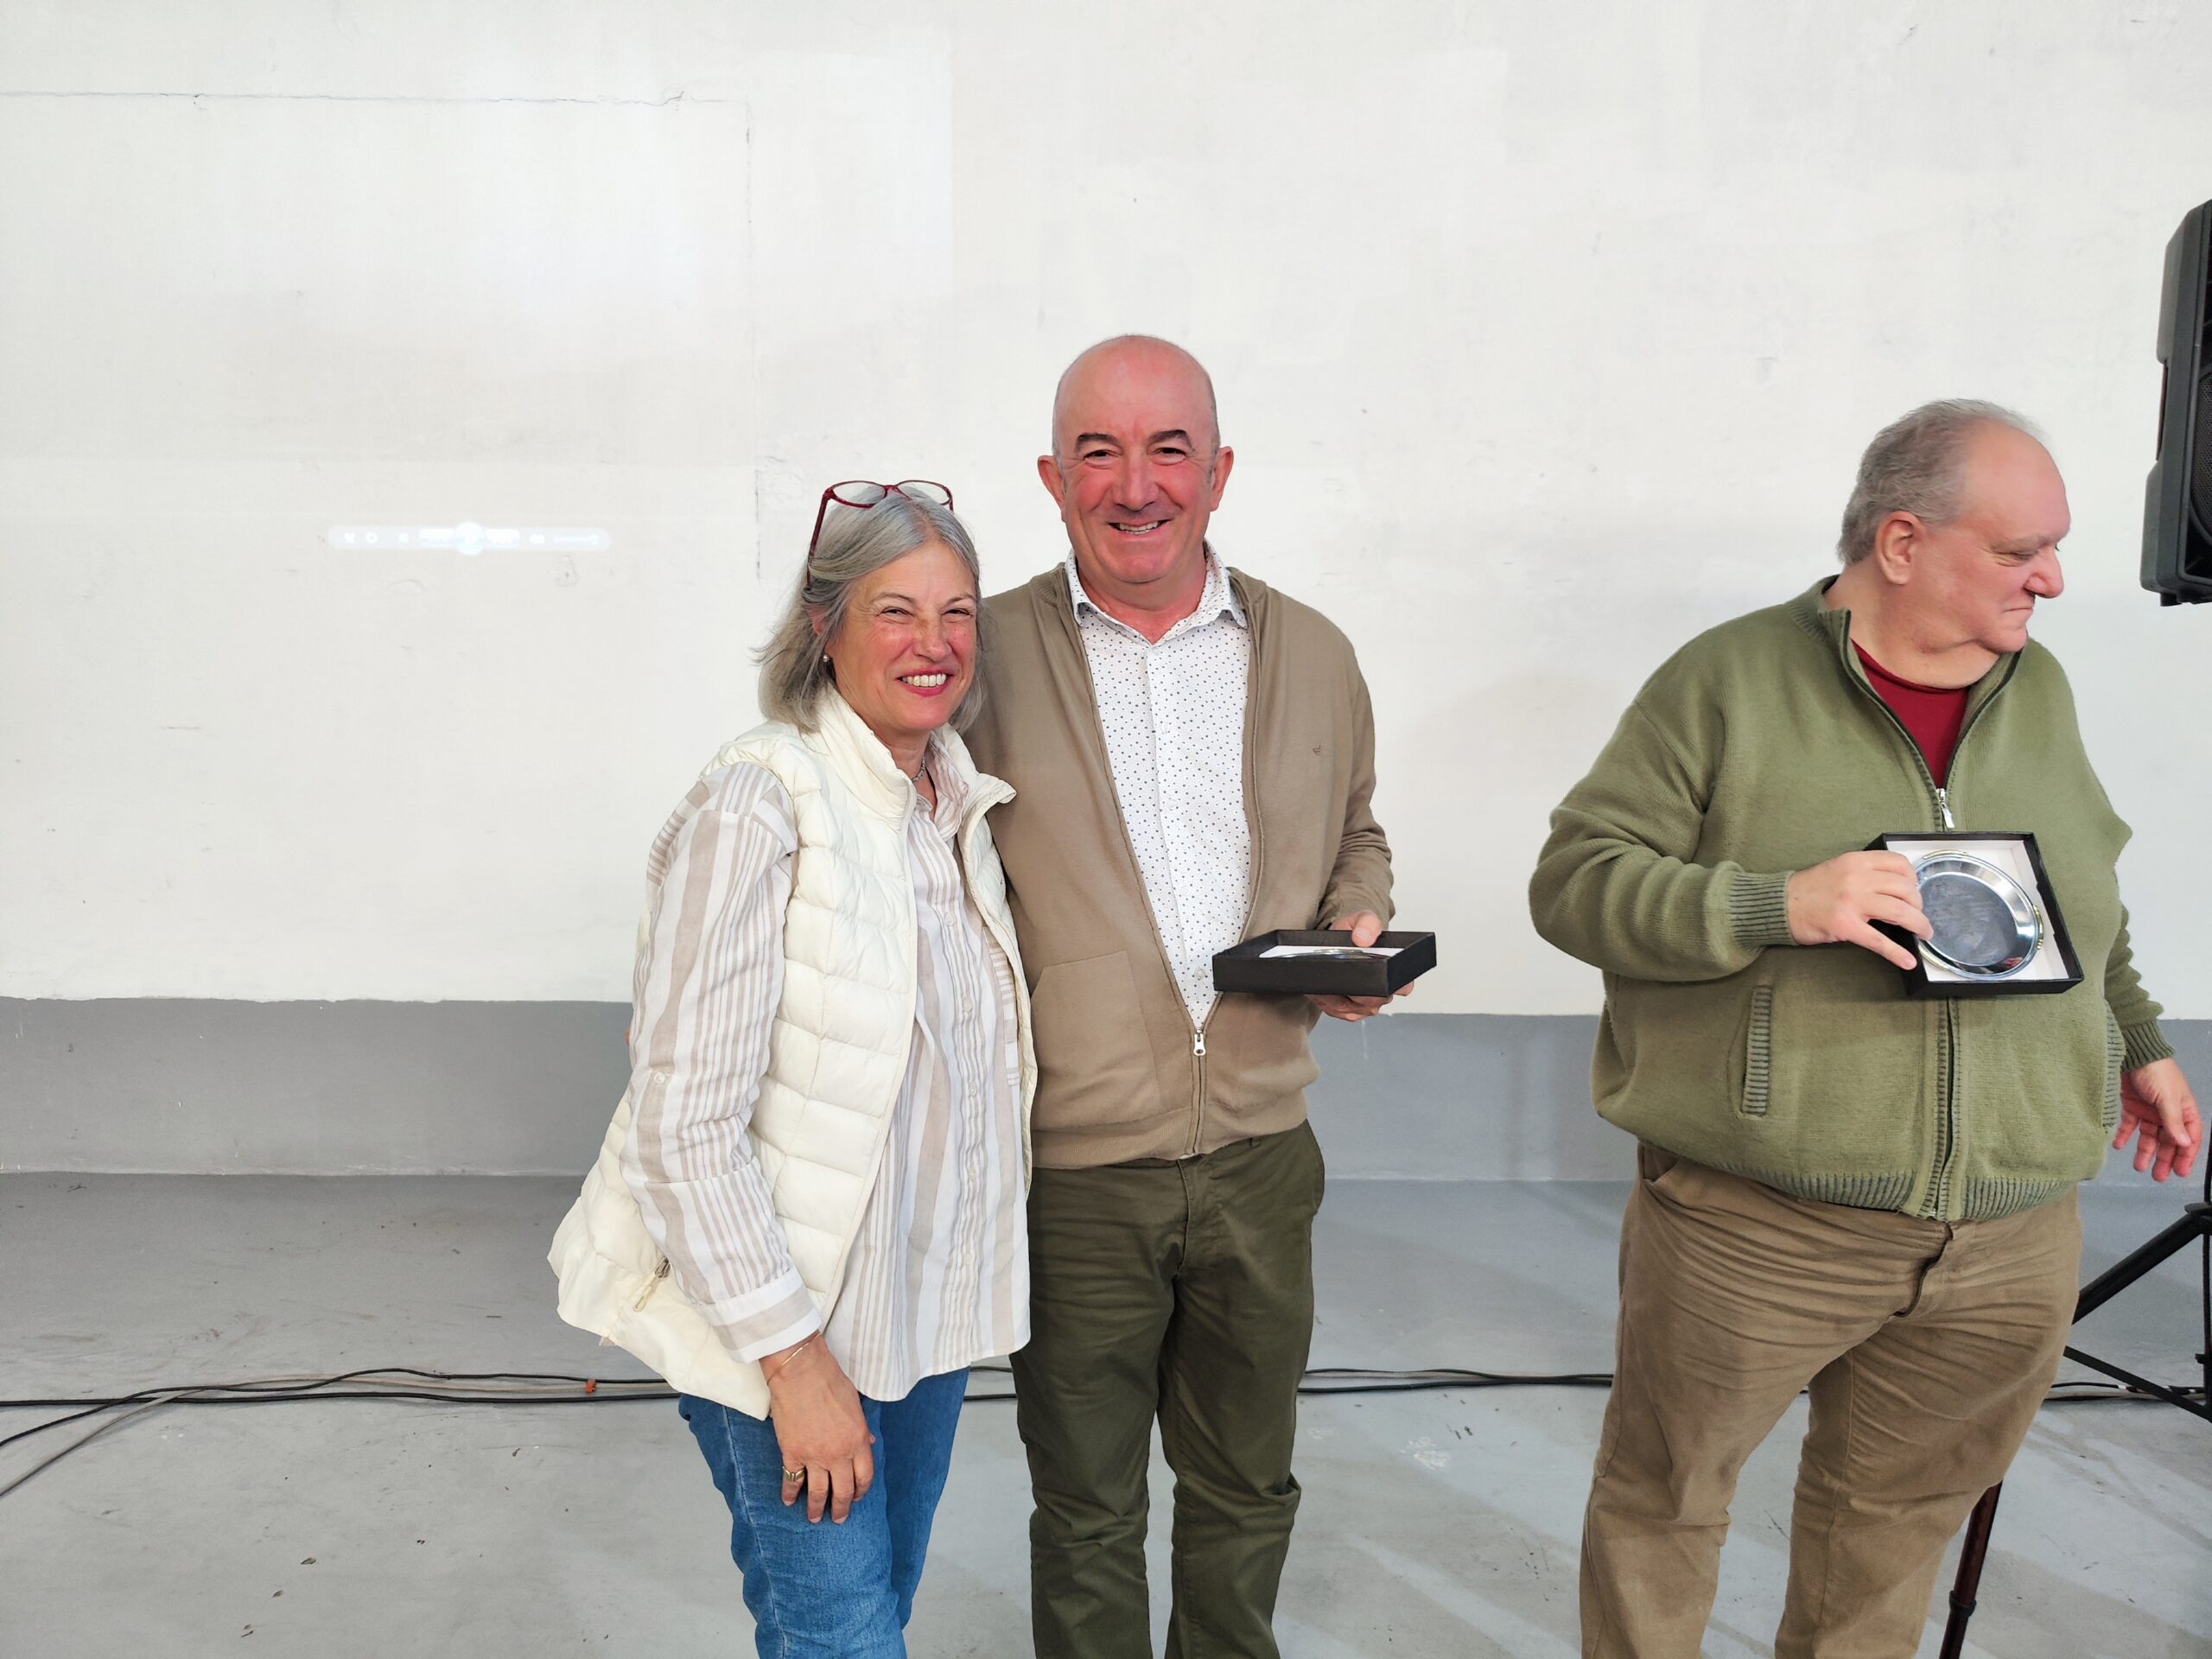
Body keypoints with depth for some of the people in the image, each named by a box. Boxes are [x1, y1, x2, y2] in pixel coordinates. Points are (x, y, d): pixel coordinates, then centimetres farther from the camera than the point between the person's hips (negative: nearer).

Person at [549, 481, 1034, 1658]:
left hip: (923, 1309, 7)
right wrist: (794, 1359, -19)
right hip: (778, 1317, -7)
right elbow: (684, 1127, -20)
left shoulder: (960, 804, 4)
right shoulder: (755, 810, -20)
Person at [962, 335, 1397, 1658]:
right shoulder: (987, 655, -6)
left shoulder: (1312, 655, 4)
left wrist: (1360, 930, -1)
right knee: (1086, 1509, 16)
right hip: (1071, 1166, -2)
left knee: (1247, 1489, 22)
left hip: (1261, 1154, 3)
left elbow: (1356, 837, 17)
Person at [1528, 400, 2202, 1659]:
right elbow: (1574, 881, -13)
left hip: (2011, 1238, 5)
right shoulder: (1729, 682, -9)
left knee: (1899, 1518, 19)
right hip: (1752, 1222, -4)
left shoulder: (2039, 689, 9)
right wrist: (1777, 904, -24)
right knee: (1662, 1501, 11)